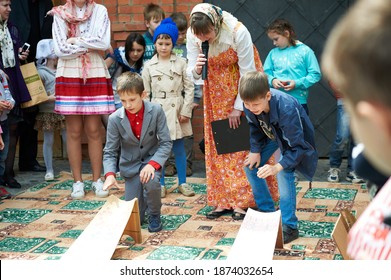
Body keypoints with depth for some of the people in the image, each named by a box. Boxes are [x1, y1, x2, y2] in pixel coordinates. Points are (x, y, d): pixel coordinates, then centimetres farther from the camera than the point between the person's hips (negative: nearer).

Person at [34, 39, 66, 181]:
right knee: (48, 141, 4)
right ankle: (49, 170, 11)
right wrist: (48, 98, -24)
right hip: (48, 112, -5)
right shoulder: (41, 72, -7)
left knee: (67, 140, 8)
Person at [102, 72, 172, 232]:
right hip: (130, 165, 1)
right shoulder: (115, 119, -15)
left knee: (151, 182, -37)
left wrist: (153, 164, -30)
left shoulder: (156, 111, -17)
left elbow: (166, 143, -14)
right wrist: (110, 174, -28)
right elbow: (110, 152, -10)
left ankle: (154, 215, -4)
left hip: (152, 160, -1)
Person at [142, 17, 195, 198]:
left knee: (179, 147, 6)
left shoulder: (181, 63, 1)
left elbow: (189, 88, 0)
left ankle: (183, 183, 17)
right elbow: (145, 92, 5)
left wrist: (186, 111, -5)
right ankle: (161, 184, 16)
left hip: (176, 110, 0)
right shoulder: (149, 66, 3)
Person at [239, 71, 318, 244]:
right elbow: (254, 127, -3)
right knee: (250, 166, 1)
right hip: (270, 134, 6)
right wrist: (255, 150, -13)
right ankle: (267, 212, 16)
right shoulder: (250, 102, -26)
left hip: (293, 137, -6)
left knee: (284, 173, -24)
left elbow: (297, 146, -37)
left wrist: (277, 167, -48)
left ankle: (289, 226, -15)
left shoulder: (287, 108, -42)